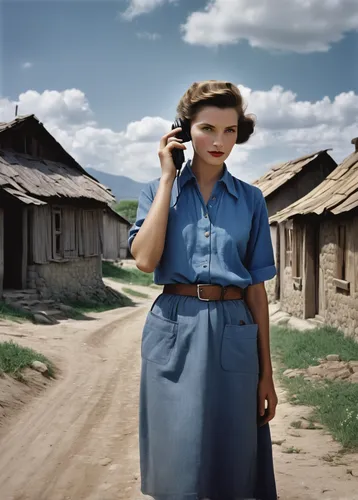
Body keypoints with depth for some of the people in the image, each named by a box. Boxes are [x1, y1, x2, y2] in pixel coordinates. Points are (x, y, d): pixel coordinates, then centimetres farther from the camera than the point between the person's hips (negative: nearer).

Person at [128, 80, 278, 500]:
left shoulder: (250, 200, 7)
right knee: (176, 459, 5)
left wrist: (266, 372, 4)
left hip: (233, 335, 1)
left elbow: (256, 287, 7)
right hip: (173, 332, -1)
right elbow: (145, 259, -13)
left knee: (232, 462, 8)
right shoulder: (158, 191, 5)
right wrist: (168, 178, -7)